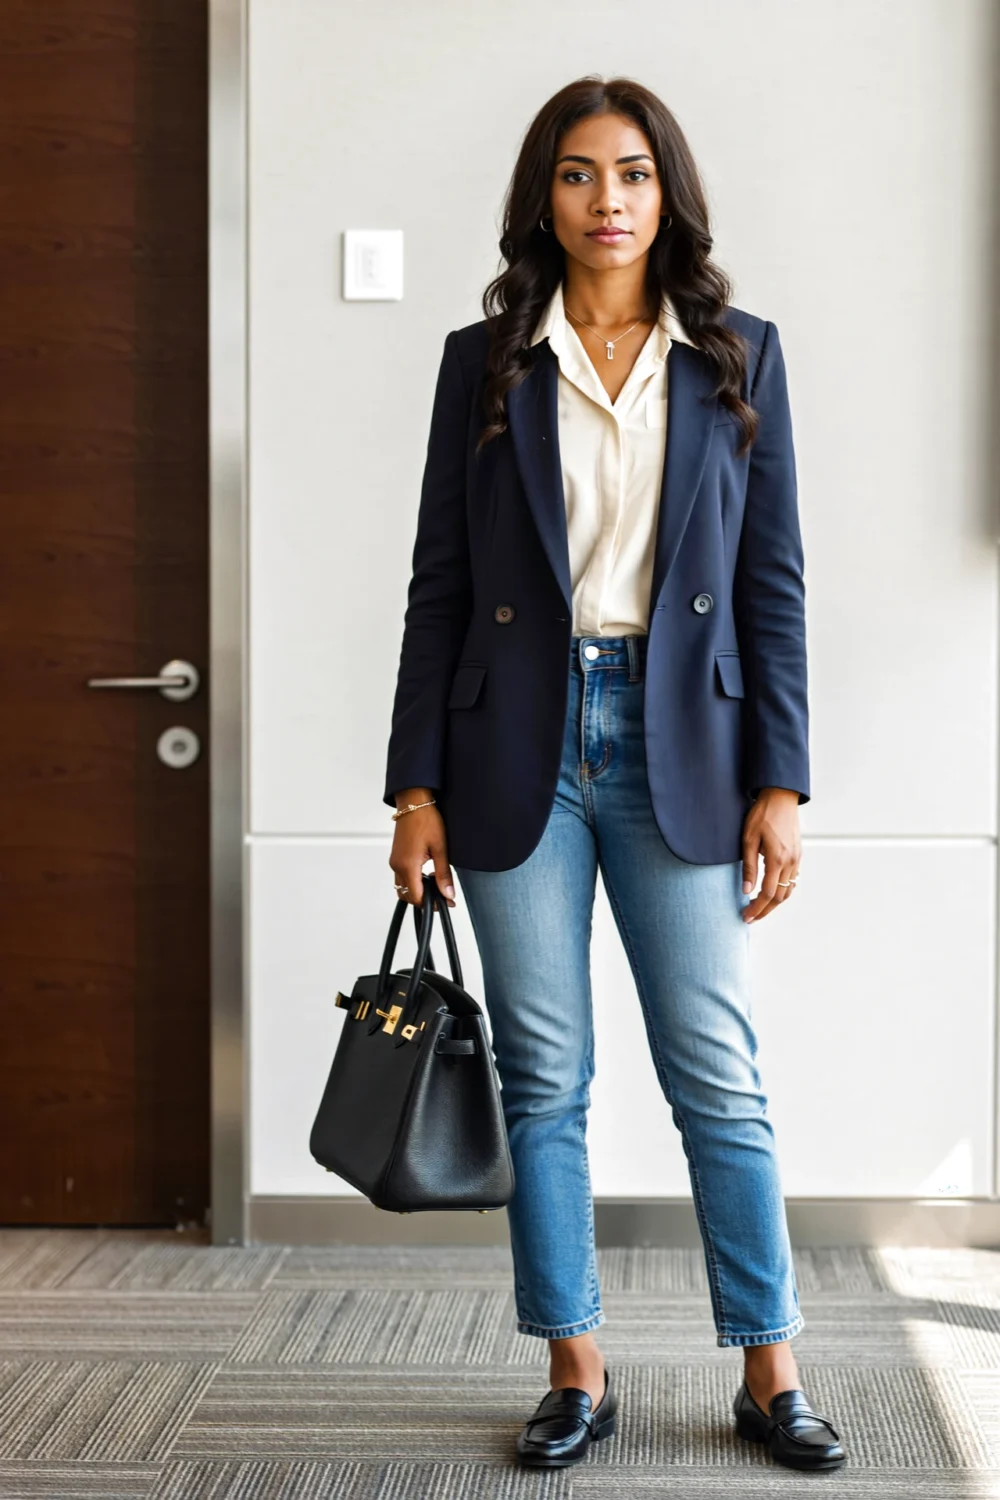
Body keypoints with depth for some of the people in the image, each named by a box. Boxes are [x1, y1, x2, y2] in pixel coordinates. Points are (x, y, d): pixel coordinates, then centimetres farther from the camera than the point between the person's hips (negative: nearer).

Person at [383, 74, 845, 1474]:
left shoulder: (739, 356, 6)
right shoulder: (486, 361, 6)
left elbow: (774, 581, 4)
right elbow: (439, 583, 5)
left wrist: (780, 782, -2)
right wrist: (416, 786, -1)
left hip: (677, 744, 0)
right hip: (520, 748, 1)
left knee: (718, 1078, 2)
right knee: (544, 1081, 6)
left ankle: (770, 1375, 15)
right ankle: (578, 1375, 18)